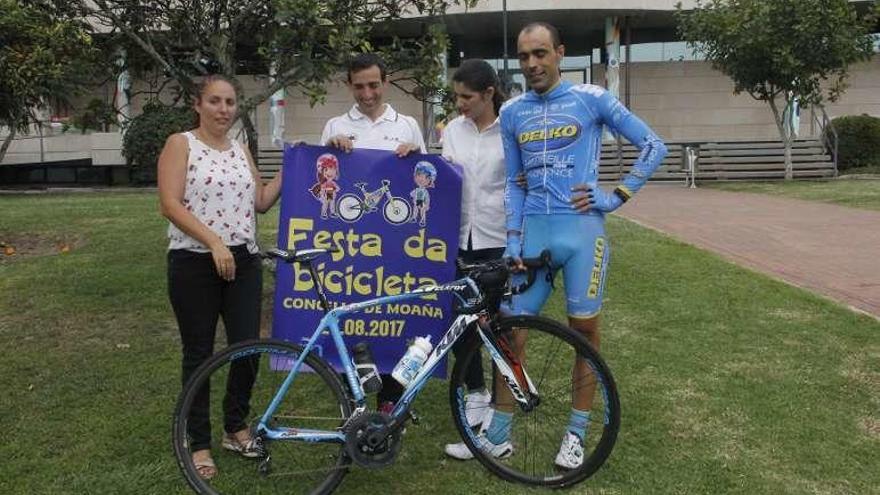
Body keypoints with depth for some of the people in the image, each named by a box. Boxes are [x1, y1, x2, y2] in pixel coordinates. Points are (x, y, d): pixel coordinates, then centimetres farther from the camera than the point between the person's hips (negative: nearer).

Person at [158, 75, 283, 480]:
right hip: (194, 263, -5)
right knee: (199, 353, 5)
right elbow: (170, 205, -13)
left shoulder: (241, 151, 14)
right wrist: (214, 241, -21)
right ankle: (199, 442, 19)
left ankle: (236, 427, 26)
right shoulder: (181, 144, -3)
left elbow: (260, 202, 11)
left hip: (243, 262, 5)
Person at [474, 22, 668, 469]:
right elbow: (512, 184, 13)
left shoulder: (591, 99, 0)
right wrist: (512, 240, 4)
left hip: (581, 229, -3)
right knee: (510, 329, 2)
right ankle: (498, 435, 16)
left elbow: (653, 145, 3)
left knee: (584, 330, 5)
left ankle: (576, 434, 21)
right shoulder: (512, 112, 10)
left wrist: (617, 197, -5)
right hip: (533, 231, 3)